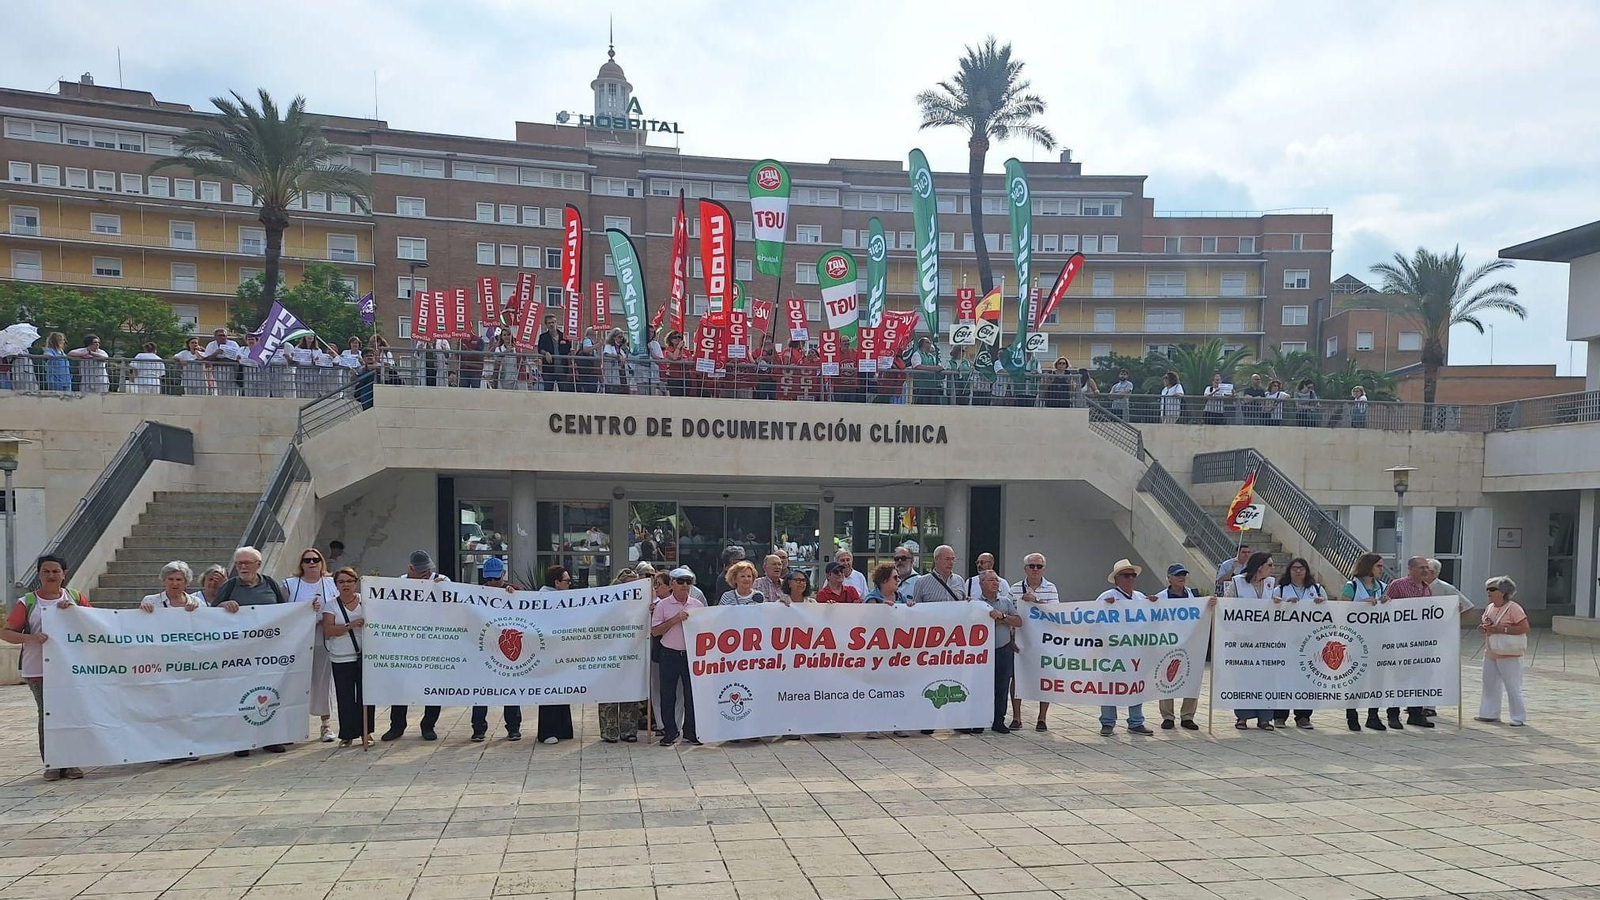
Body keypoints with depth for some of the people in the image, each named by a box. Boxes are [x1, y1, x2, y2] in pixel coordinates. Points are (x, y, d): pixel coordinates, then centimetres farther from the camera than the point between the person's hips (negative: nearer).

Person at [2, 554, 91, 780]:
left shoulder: (75, 598, 9)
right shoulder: (27, 602, 2)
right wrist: (30, 637, -19)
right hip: (39, 670, -2)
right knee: (47, 715, 0)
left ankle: (70, 762, 12)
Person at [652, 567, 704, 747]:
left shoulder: (697, 605, 7)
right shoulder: (662, 605, 0)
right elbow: (654, 631, -6)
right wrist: (675, 620, -14)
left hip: (692, 654, 2)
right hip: (670, 655, -1)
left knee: (692, 693, 4)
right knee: (668, 695, 4)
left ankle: (691, 732, 16)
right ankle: (670, 732, 16)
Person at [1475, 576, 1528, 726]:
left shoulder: (1513, 608, -14)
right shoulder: (1489, 608, 10)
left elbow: (1524, 628, -18)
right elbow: (1482, 625, 22)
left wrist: (1503, 629, -23)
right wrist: (1482, 628, -1)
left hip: (1508, 656, -8)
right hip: (1490, 654, 8)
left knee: (1513, 686, -1)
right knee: (1489, 684, 12)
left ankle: (1519, 717, 9)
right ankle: (1489, 713, 21)